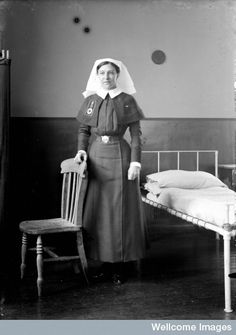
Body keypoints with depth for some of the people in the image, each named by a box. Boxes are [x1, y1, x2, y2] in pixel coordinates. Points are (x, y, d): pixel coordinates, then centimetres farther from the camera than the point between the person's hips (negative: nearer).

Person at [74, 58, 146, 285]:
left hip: (118, 157, -3)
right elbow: (83, 130, 12)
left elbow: (136, 134, -3)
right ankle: (104, 263, 15)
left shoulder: (127, 101, -1)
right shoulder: (90, 100, 8)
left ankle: (119, 266, 8)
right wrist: (82, 149, -6)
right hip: (95, 157, 3)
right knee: (97, 210, 4)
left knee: (119, 210, 0)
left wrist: (135, 162, -10)